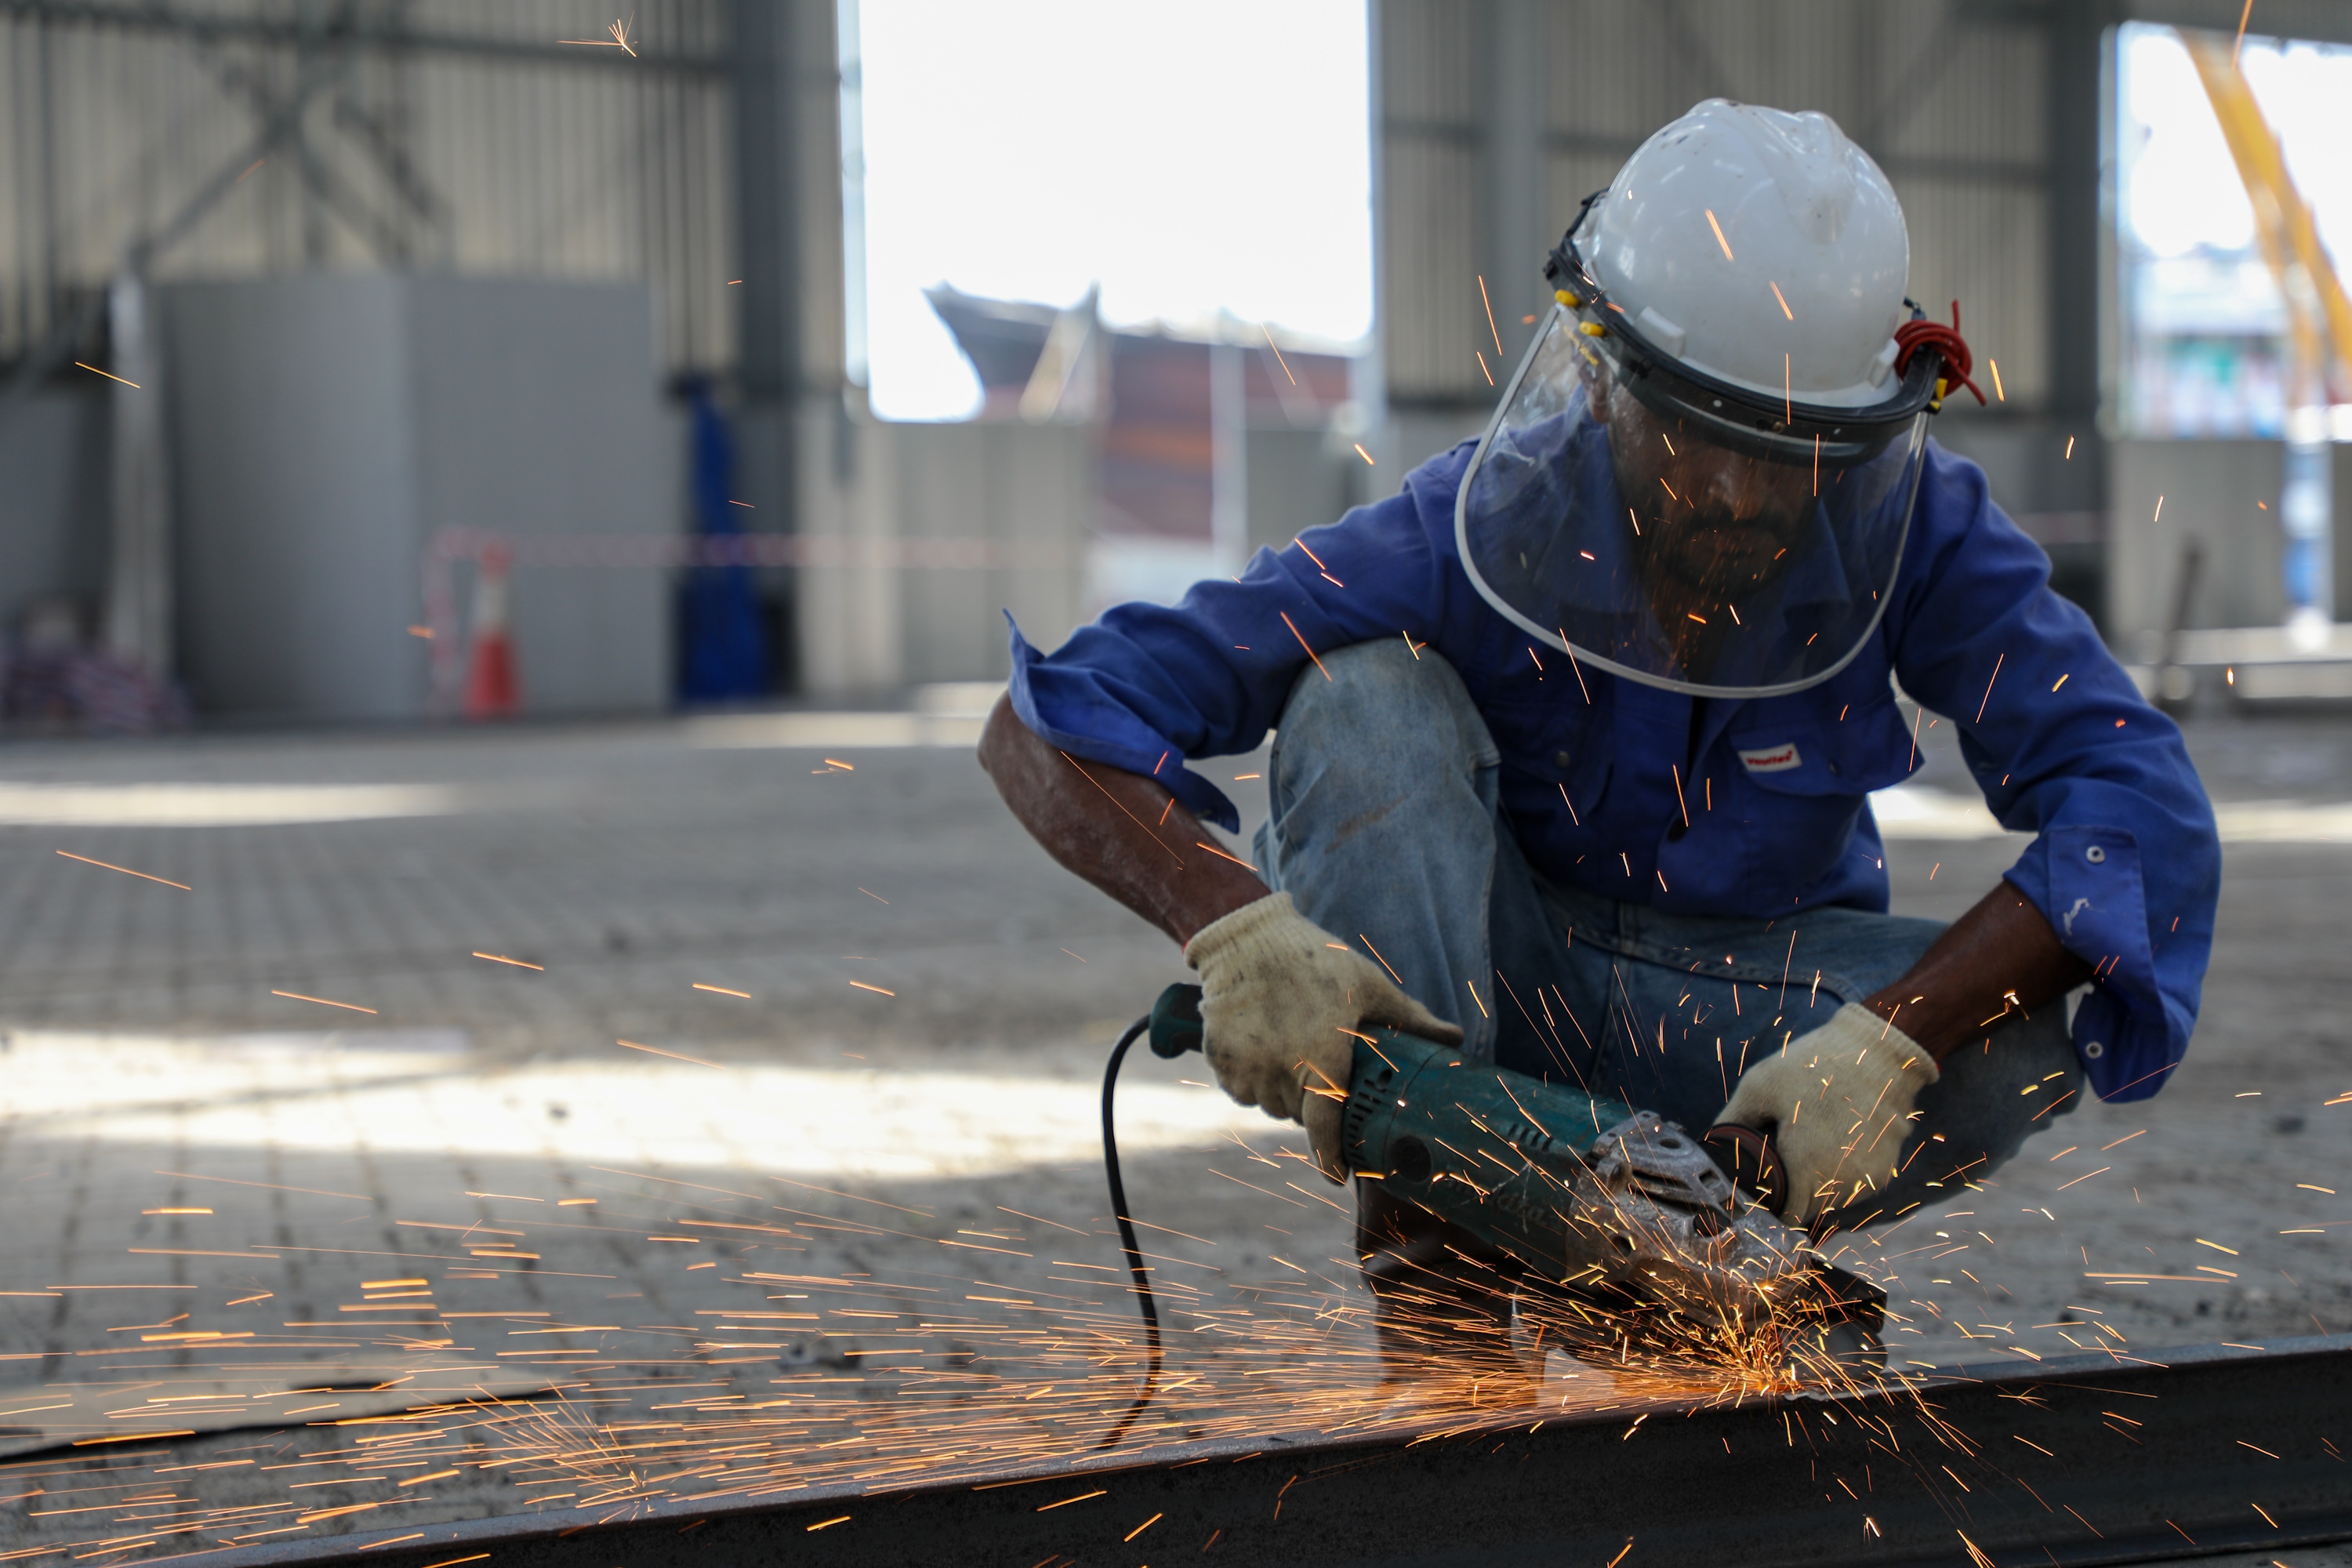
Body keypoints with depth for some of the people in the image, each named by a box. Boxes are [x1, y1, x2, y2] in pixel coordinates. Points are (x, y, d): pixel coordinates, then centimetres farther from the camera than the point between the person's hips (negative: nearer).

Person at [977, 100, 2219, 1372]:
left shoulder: (1908, 525, -22)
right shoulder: (1477, 535, -26)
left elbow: (2144, 805, -28)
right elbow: (1046, 725, -29)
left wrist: (1891, 1039, -41)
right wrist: (1231, 920, -49)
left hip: (1732, 1020, 2)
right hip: (1460, 1001, -1)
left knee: (2027, 1041, -28)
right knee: (1370, 696, -31)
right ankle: (1435, 1310, -31)